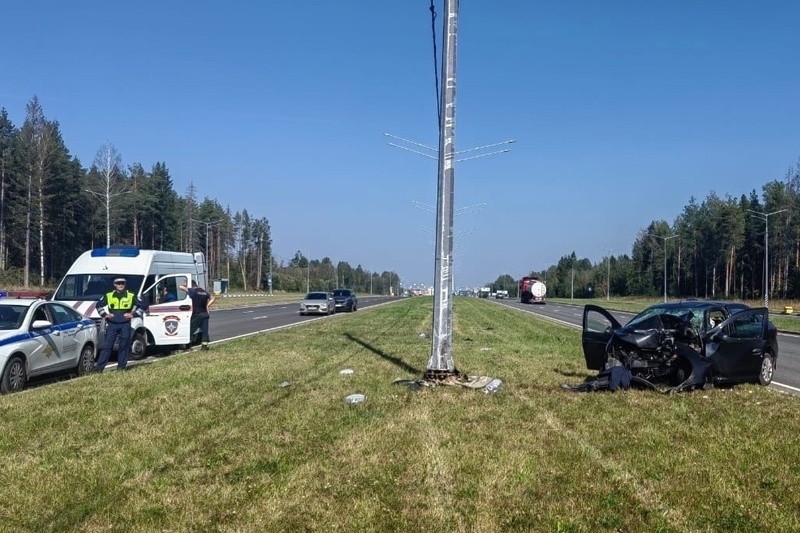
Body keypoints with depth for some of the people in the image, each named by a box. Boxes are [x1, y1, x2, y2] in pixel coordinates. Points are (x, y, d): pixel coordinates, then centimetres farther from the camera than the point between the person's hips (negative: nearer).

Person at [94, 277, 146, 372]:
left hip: (125, 324, -1)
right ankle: (99, 366, -1)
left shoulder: (131, 295, 4)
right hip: (112, 324, 1)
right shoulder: (108, 295, 8)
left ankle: (121, 366, 10)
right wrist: (104, 314, 7)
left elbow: (142, 306, 9)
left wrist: (133, 314, -1)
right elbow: (99, 305, 21)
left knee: (124, 346, 2)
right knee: (107, 345, -1)